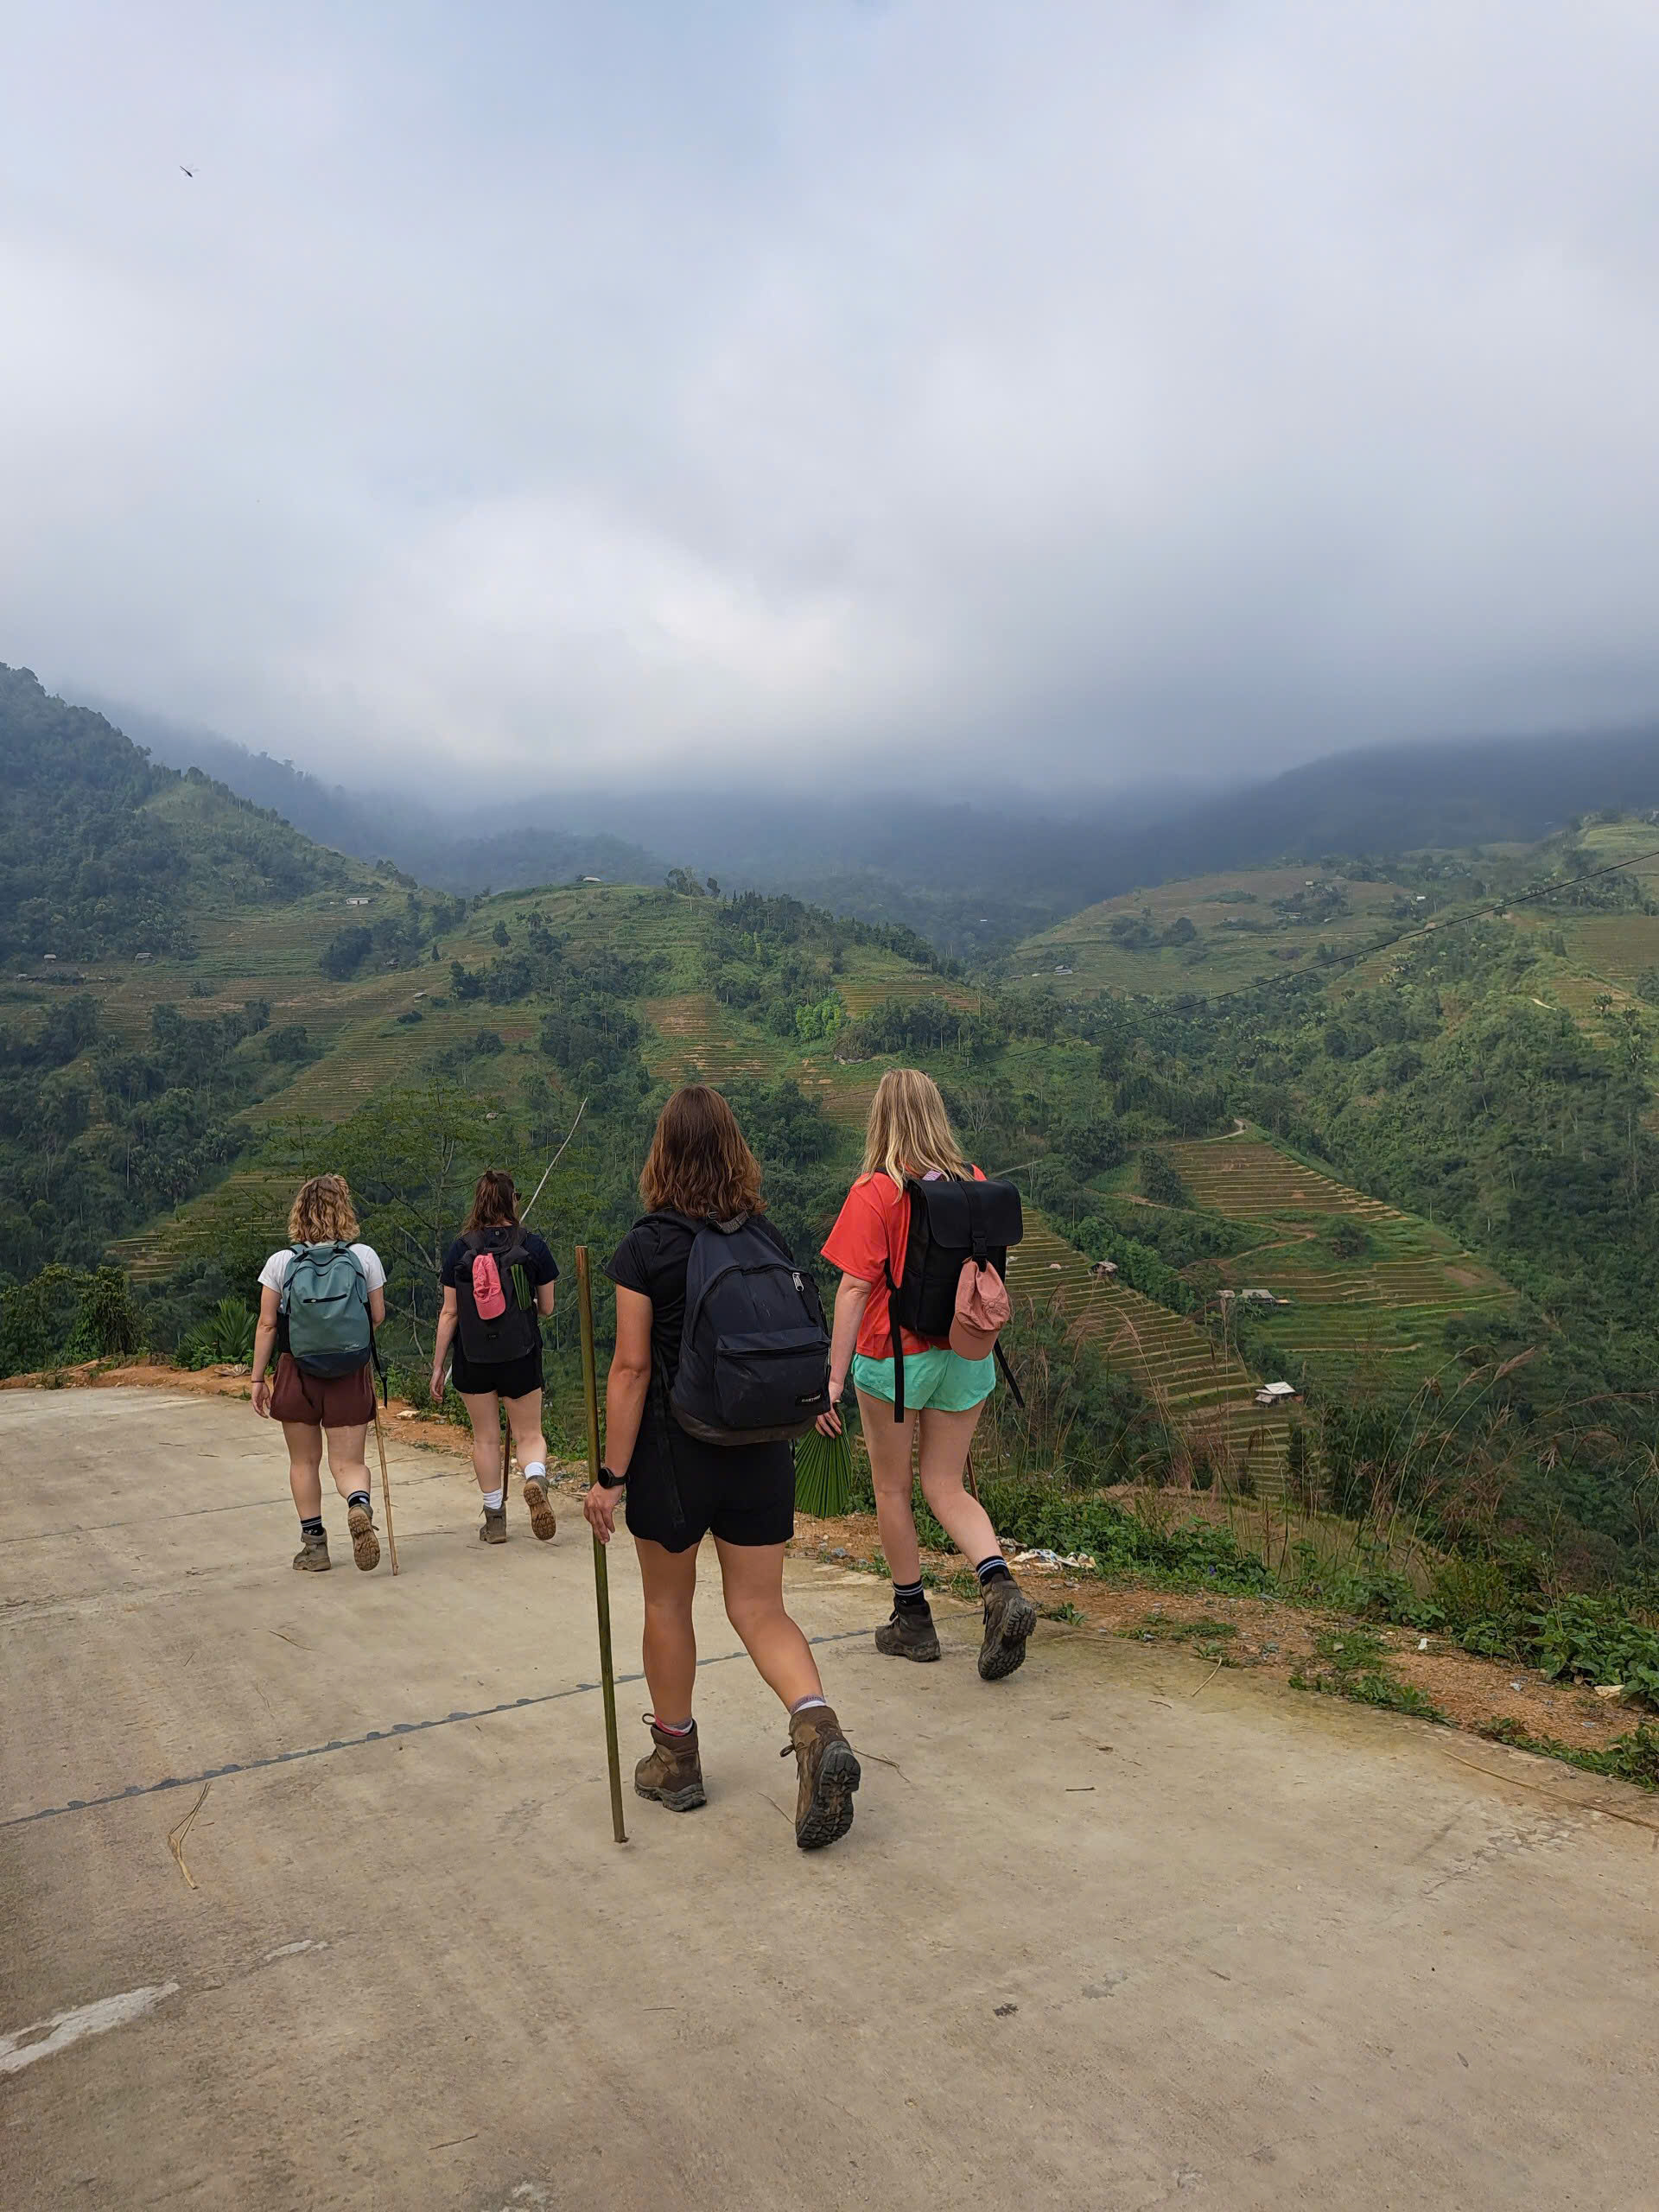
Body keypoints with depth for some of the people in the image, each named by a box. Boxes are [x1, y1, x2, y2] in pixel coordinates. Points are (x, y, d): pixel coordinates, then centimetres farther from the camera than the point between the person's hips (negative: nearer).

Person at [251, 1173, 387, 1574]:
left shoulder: (281, 1261, -3)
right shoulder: (365, 1256, -4)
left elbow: (267, 1324, -2)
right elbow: (378, 1316, 2)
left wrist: (258, 1378, 6)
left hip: (296, 1371, 0)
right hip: (352, 1374, 0)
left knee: (304, 1461, 16)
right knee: (348, 1461, 6)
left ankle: (314, 1544, 21)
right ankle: (360, 1505, -25)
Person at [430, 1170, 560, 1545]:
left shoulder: (460, 1249, -3)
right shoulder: (532, 1244, -4)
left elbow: (449, 1313, -3)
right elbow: (546, 1307, 2)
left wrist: (438, 1365, 4)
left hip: (473, 1357, 1)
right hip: (521, 1357, -1)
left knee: (485, 1438, 13)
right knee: (529, 1434, 10)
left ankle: (494, 1517, 17)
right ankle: (535, 1478, -20)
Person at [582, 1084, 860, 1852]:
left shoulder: (646, 1248, -12)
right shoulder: (770, 1240, 0)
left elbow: (631, 1368, -14)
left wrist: (610, 1477, -9)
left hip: (675, 1451, -3)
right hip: (761, 1453, 3)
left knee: (668, 1605, 17)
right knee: (760, 1610, 9)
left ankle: (676, 1760, 30)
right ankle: (817, 1725, -14)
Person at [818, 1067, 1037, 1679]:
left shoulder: (874, 1193, -14)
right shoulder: (974, 1184, 1)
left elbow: (854, 1289, -17)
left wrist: (834, 1377, -13)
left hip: (894, 1358, -4)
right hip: (964, 1356, 5)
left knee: (891, 1489, 14)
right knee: (946, 1488, 15)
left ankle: (912, 1620, 25)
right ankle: (1001, 1589, -7)